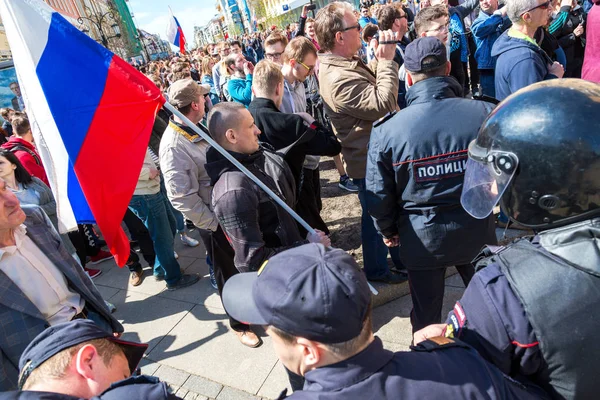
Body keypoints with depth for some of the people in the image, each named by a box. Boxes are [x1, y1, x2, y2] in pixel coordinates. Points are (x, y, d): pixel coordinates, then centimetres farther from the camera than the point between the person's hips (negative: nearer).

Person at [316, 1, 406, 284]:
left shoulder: (343, 63, 5)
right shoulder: (338, 78, -30)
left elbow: (373, 91, 15)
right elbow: (383, 104, -33)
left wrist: (382, 61, 2)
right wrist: (387, 61, -25)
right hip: (371, 162, -10)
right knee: (376, 216, 10)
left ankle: (399, 257, 46)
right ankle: (377, 269, 33)